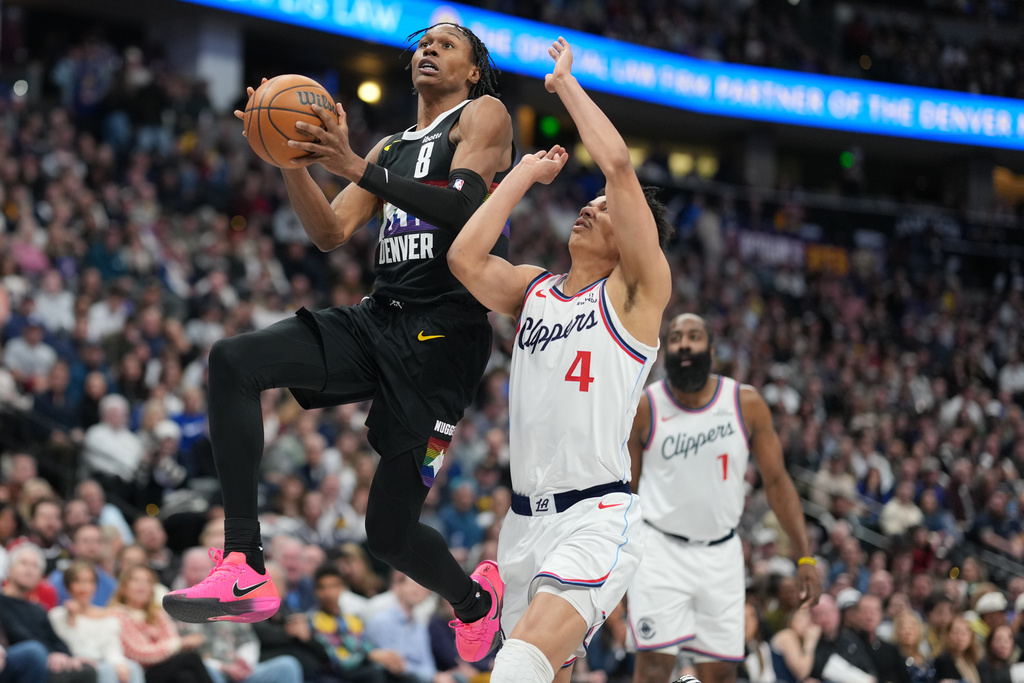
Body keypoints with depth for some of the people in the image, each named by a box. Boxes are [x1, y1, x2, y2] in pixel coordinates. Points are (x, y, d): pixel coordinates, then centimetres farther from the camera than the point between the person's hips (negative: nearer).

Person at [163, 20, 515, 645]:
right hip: (380, 319, 7)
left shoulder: (483, 116, 2)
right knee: (234, 361, -19)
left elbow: (464, 208, -16)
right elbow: (331, 233, 16)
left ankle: (477, 601, 29)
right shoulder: (391, 148, 25)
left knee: (390, 530, -5)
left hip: (443, 337, -7)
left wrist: (355, 168, -22)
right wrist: (292, 162, -1)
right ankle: (245, 572, -24)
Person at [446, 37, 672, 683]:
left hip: (599, 516, -7)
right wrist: (526, 175, 5)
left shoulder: (638, 289, -2)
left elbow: (619, 165, -13)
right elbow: (465, 258, -4)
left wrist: (565, 83, -3)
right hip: (527, 515, 7)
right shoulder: (533, 288, 15)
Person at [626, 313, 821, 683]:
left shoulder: (746, 403, -1)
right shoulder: (643, 409, -5)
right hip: (660, 550, -2)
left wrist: (804, 556, -3)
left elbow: (776, 481, 2)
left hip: (721, 554, 2)